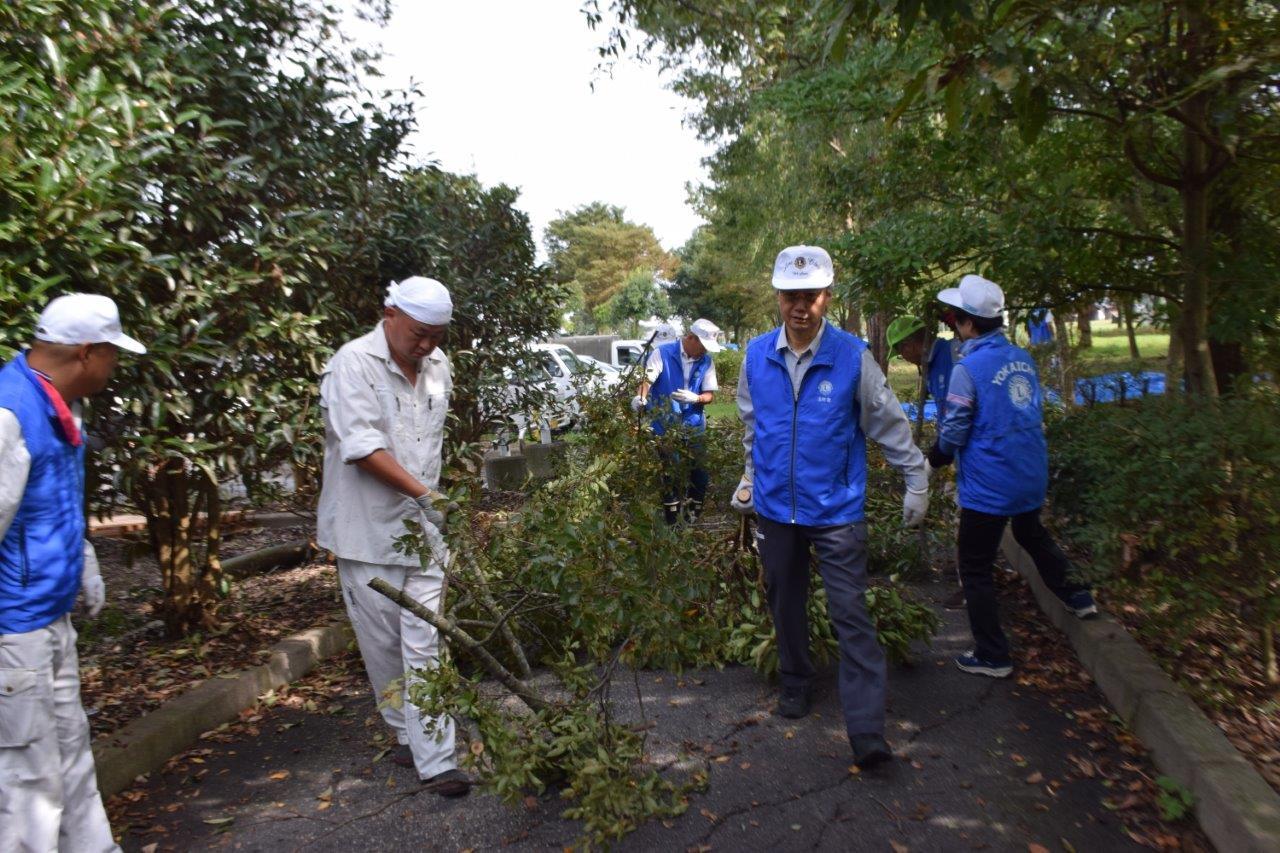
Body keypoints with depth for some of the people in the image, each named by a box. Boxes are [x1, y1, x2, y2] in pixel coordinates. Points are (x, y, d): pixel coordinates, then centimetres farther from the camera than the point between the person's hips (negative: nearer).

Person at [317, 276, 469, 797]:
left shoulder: (438, 367, 8)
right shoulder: (354, 364, -12)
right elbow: (361, 446, -21)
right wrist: (421, 492, -27)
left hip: (422, 525, 4)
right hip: (367, 530, -4)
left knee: (423, 643, 2)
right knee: (382, 642, 9)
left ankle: (434, 758, 7)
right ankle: (407, 735, 28)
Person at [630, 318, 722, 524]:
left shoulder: (706, 361, 4)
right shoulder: (662, 353, -6)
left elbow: (710, 394, 3)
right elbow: (648, 378, -17)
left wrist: (695, 398, -19)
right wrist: (641, 398, -38)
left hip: (695, 426, 4)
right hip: (667, 426, -3)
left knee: (700, 474, 5)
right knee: (671, 475, 3)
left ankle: (692, 521, 22)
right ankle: (672, 524, 15)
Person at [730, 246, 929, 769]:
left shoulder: (852, 356, -10)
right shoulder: (757, 355, -1)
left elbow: (889, 423, -1)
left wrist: (916, 481, 3)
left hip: (836, 510, -3)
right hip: (775, 507, 4)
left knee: (851, 617, -4)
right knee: (785, 605, 18)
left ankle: (867, 730, 2)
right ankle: (795, 684, 39)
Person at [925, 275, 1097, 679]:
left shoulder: (968, 369, -20)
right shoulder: (1023, 358, 3)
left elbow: (953, 434, -18)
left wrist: (933, 460, 3)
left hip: (988, 487, -7)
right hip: (1031, 477, 8)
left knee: (975, 568, 7)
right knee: (1033, 535, 36)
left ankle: (992, 656, 15)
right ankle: (1076, 596, 48)